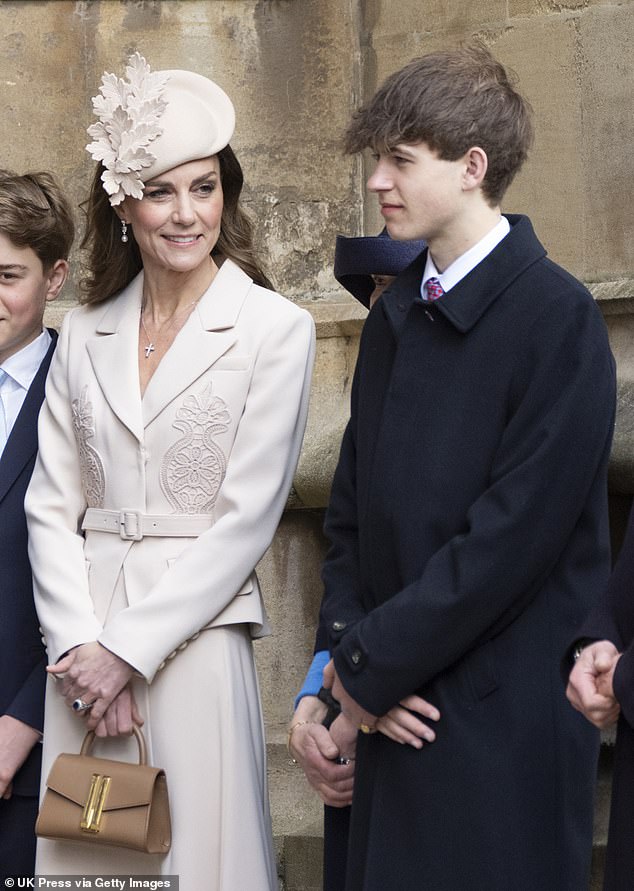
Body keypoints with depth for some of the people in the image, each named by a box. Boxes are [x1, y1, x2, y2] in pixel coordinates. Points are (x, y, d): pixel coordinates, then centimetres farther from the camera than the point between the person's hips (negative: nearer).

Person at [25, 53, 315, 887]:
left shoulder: (275, 328, -3)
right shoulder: (85, 335, 10)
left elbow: (246, 515, -8)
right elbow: (52, 506, 7)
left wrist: (130, 649, -10)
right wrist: (78, 645, -6)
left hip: (196, 637, -3)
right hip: (85, 640, 4)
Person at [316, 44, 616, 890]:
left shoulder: (556, 317, -12)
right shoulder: (395, 316, 11)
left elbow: (516, 530, -17)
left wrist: (372, 663, -11)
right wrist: (350, 646, -2)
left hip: (503, 716, -6)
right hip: (390, 704, 6)